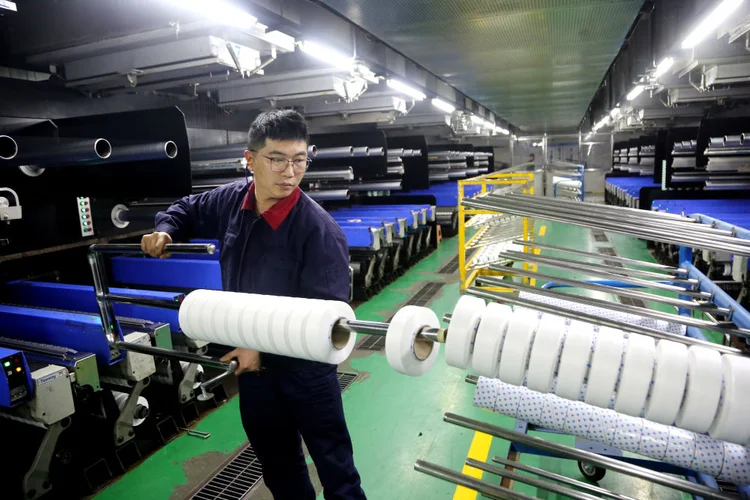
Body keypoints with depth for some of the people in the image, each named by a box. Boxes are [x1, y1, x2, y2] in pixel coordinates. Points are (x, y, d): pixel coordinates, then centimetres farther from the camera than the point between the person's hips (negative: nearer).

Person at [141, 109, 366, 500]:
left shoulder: (320, 229, -25)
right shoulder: (231, 200, -5)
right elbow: (186, 211, 17)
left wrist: (266, 347, -24)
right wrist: (165, 231, -3)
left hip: (304, 367, -6)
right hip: (251, 361, 6)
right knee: (276, 464, 26)